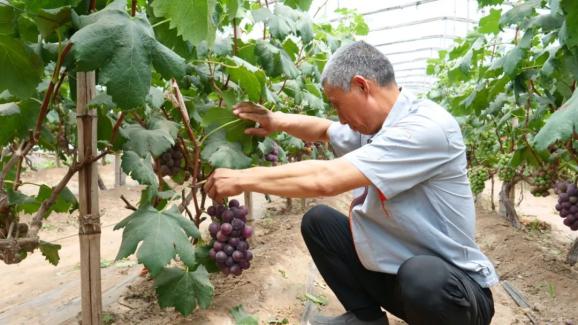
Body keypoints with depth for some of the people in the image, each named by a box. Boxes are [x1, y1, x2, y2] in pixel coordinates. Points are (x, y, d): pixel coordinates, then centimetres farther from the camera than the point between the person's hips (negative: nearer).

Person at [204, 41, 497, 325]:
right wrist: (277, 120, 0)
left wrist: (242, 179, -22)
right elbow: (324, 130, 21)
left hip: (453, 284, -7)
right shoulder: (373, 124, 0)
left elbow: (326, 179, -33)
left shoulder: (428, 127, -27)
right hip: (394, 267, 7)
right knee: (317, 220, 0)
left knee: (421, 276, -39)